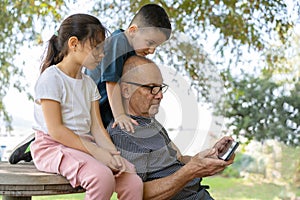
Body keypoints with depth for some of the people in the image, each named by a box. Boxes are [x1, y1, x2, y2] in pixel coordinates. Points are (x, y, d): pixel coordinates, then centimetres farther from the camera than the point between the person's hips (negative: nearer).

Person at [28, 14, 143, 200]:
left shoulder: (89, 83, 15)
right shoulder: (51, 78, -10)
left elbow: (97, 127, 8)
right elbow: (56, 130, -16)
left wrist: (113, 152, -11)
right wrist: (97, 152, -20)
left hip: (84, 145, 7)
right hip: (53, 147, -7)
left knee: (133, 182, -14)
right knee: (103, 177, -33)